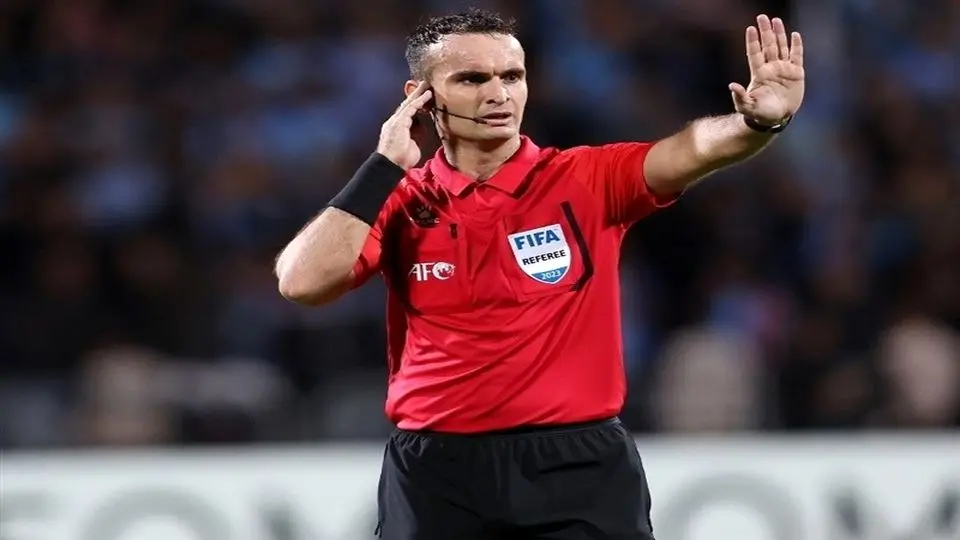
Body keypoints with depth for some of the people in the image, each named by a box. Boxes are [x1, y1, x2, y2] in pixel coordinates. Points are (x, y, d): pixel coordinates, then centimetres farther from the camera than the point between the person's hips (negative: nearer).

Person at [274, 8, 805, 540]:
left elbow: (688, 152, -15)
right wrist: (382, 167, -7)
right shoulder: (401, 202, 4)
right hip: (436, 474, 1)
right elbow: (302, 283, -8)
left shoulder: (586, 182, 1)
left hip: (580, 467, -1)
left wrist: (757, 122, -36)